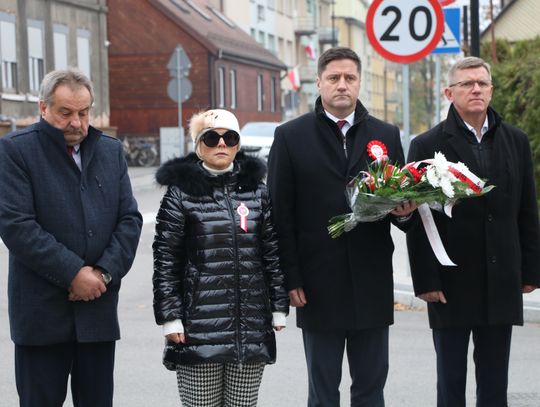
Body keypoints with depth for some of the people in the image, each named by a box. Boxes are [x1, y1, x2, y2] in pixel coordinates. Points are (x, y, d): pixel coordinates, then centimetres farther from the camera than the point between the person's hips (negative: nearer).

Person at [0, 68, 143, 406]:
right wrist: (73, 274, -15)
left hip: (99, 309, 4)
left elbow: (130, 219, 8)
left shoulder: (111, 150, 11)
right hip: (42, 312, -4)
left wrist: (105, 272, -8)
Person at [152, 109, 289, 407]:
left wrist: (279, 308, 8)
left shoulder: (256, 190, 10)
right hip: (199, 325, -3)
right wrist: (169, 317, -7)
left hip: (252, 327, 3)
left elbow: (273, 252, 11)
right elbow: (165, 260, -2)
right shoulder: (181, 193, 0)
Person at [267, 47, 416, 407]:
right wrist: (290, 279, -7)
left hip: (372, 284, 2)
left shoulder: (386, 135, 10)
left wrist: (404, 212, -12)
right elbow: (280, 214, -1)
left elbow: (403, 200, 13)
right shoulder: (290, 137, 2)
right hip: (319, 285, -2)